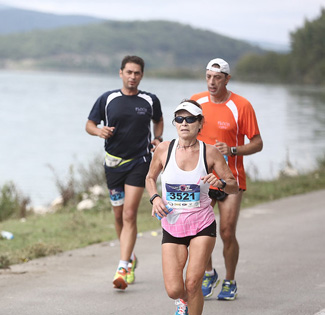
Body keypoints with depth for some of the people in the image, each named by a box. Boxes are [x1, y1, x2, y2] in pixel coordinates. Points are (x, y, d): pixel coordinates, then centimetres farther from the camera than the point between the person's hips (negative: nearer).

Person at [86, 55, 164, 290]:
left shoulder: (150, 101, 2)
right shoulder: (107, 99, 1)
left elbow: (159, 121, 22)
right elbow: (90, 124, 8)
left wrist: (158, 139, 4)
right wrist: (99, 131, -14)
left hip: (139, 162, -2)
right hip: (114, 162, 2)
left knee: (129, 215, -14)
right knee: (119, 215, 11)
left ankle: (123, 269, -16)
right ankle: (130, 258, 34)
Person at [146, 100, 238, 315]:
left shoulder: (210, 152, -6)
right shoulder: (164, 149, -4)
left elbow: (234, 187, 0)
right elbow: (150, 178, 14)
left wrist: (220, 182, -21)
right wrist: (155, 198, -5)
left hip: (202, 226, -1)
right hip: (172, 226, 1)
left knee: (192, 285, -12)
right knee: (174, 290, -6)